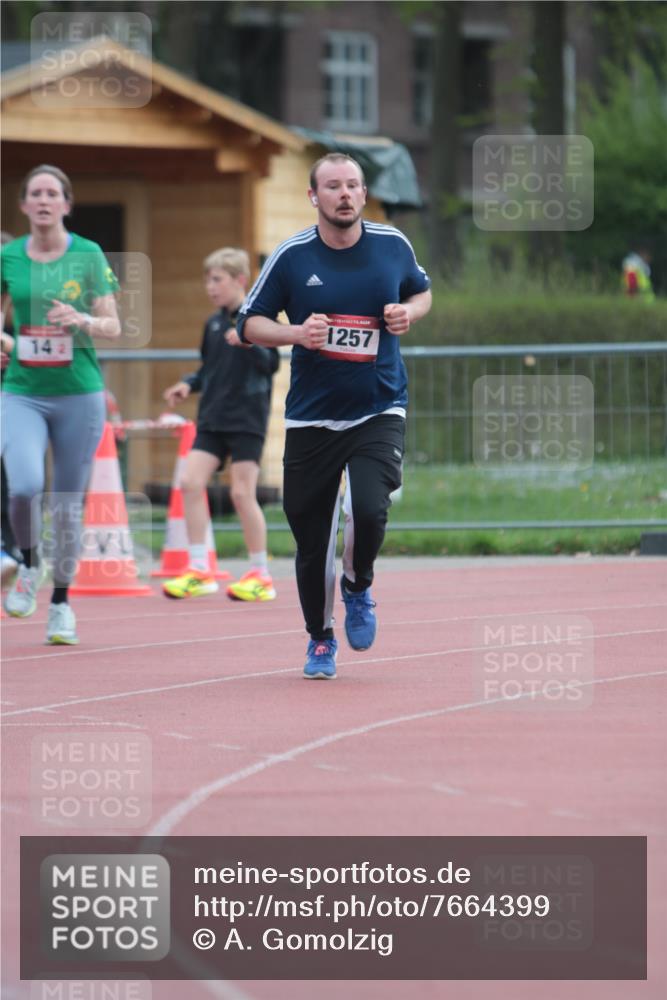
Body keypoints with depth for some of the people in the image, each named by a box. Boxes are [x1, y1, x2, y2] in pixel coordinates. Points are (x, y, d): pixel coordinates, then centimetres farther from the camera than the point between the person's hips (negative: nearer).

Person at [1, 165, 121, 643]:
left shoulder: (89, 255, -1)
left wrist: (82, 320, -21)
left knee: (69, 504, 3)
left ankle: (61, 603, 19)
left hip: (78, 393, -1)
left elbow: (113, 327, -2)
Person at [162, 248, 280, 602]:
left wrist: (247, 342, -30)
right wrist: (188, 384, 4)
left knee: (242, 493, -6)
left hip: (247, 419, -6)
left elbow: (271, 364, -14)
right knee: (191, 483, -5)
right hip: (212, 419, 6)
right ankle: (199, 570, 0)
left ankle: (260, 574, 6)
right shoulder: (213, 323, 12)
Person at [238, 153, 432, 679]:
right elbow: (249, 323, 2)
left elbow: (422, 291, 19)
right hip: (312, 417, 0)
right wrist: (296, 333, -17)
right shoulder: (291, 257, -4)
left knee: (368, 509, -22)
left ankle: (358, 587, 11)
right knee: (311, 537, 2)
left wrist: (410, 312, -3)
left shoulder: (393, 245, 1)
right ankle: (321, 639, 25)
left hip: (379, 412, 0)